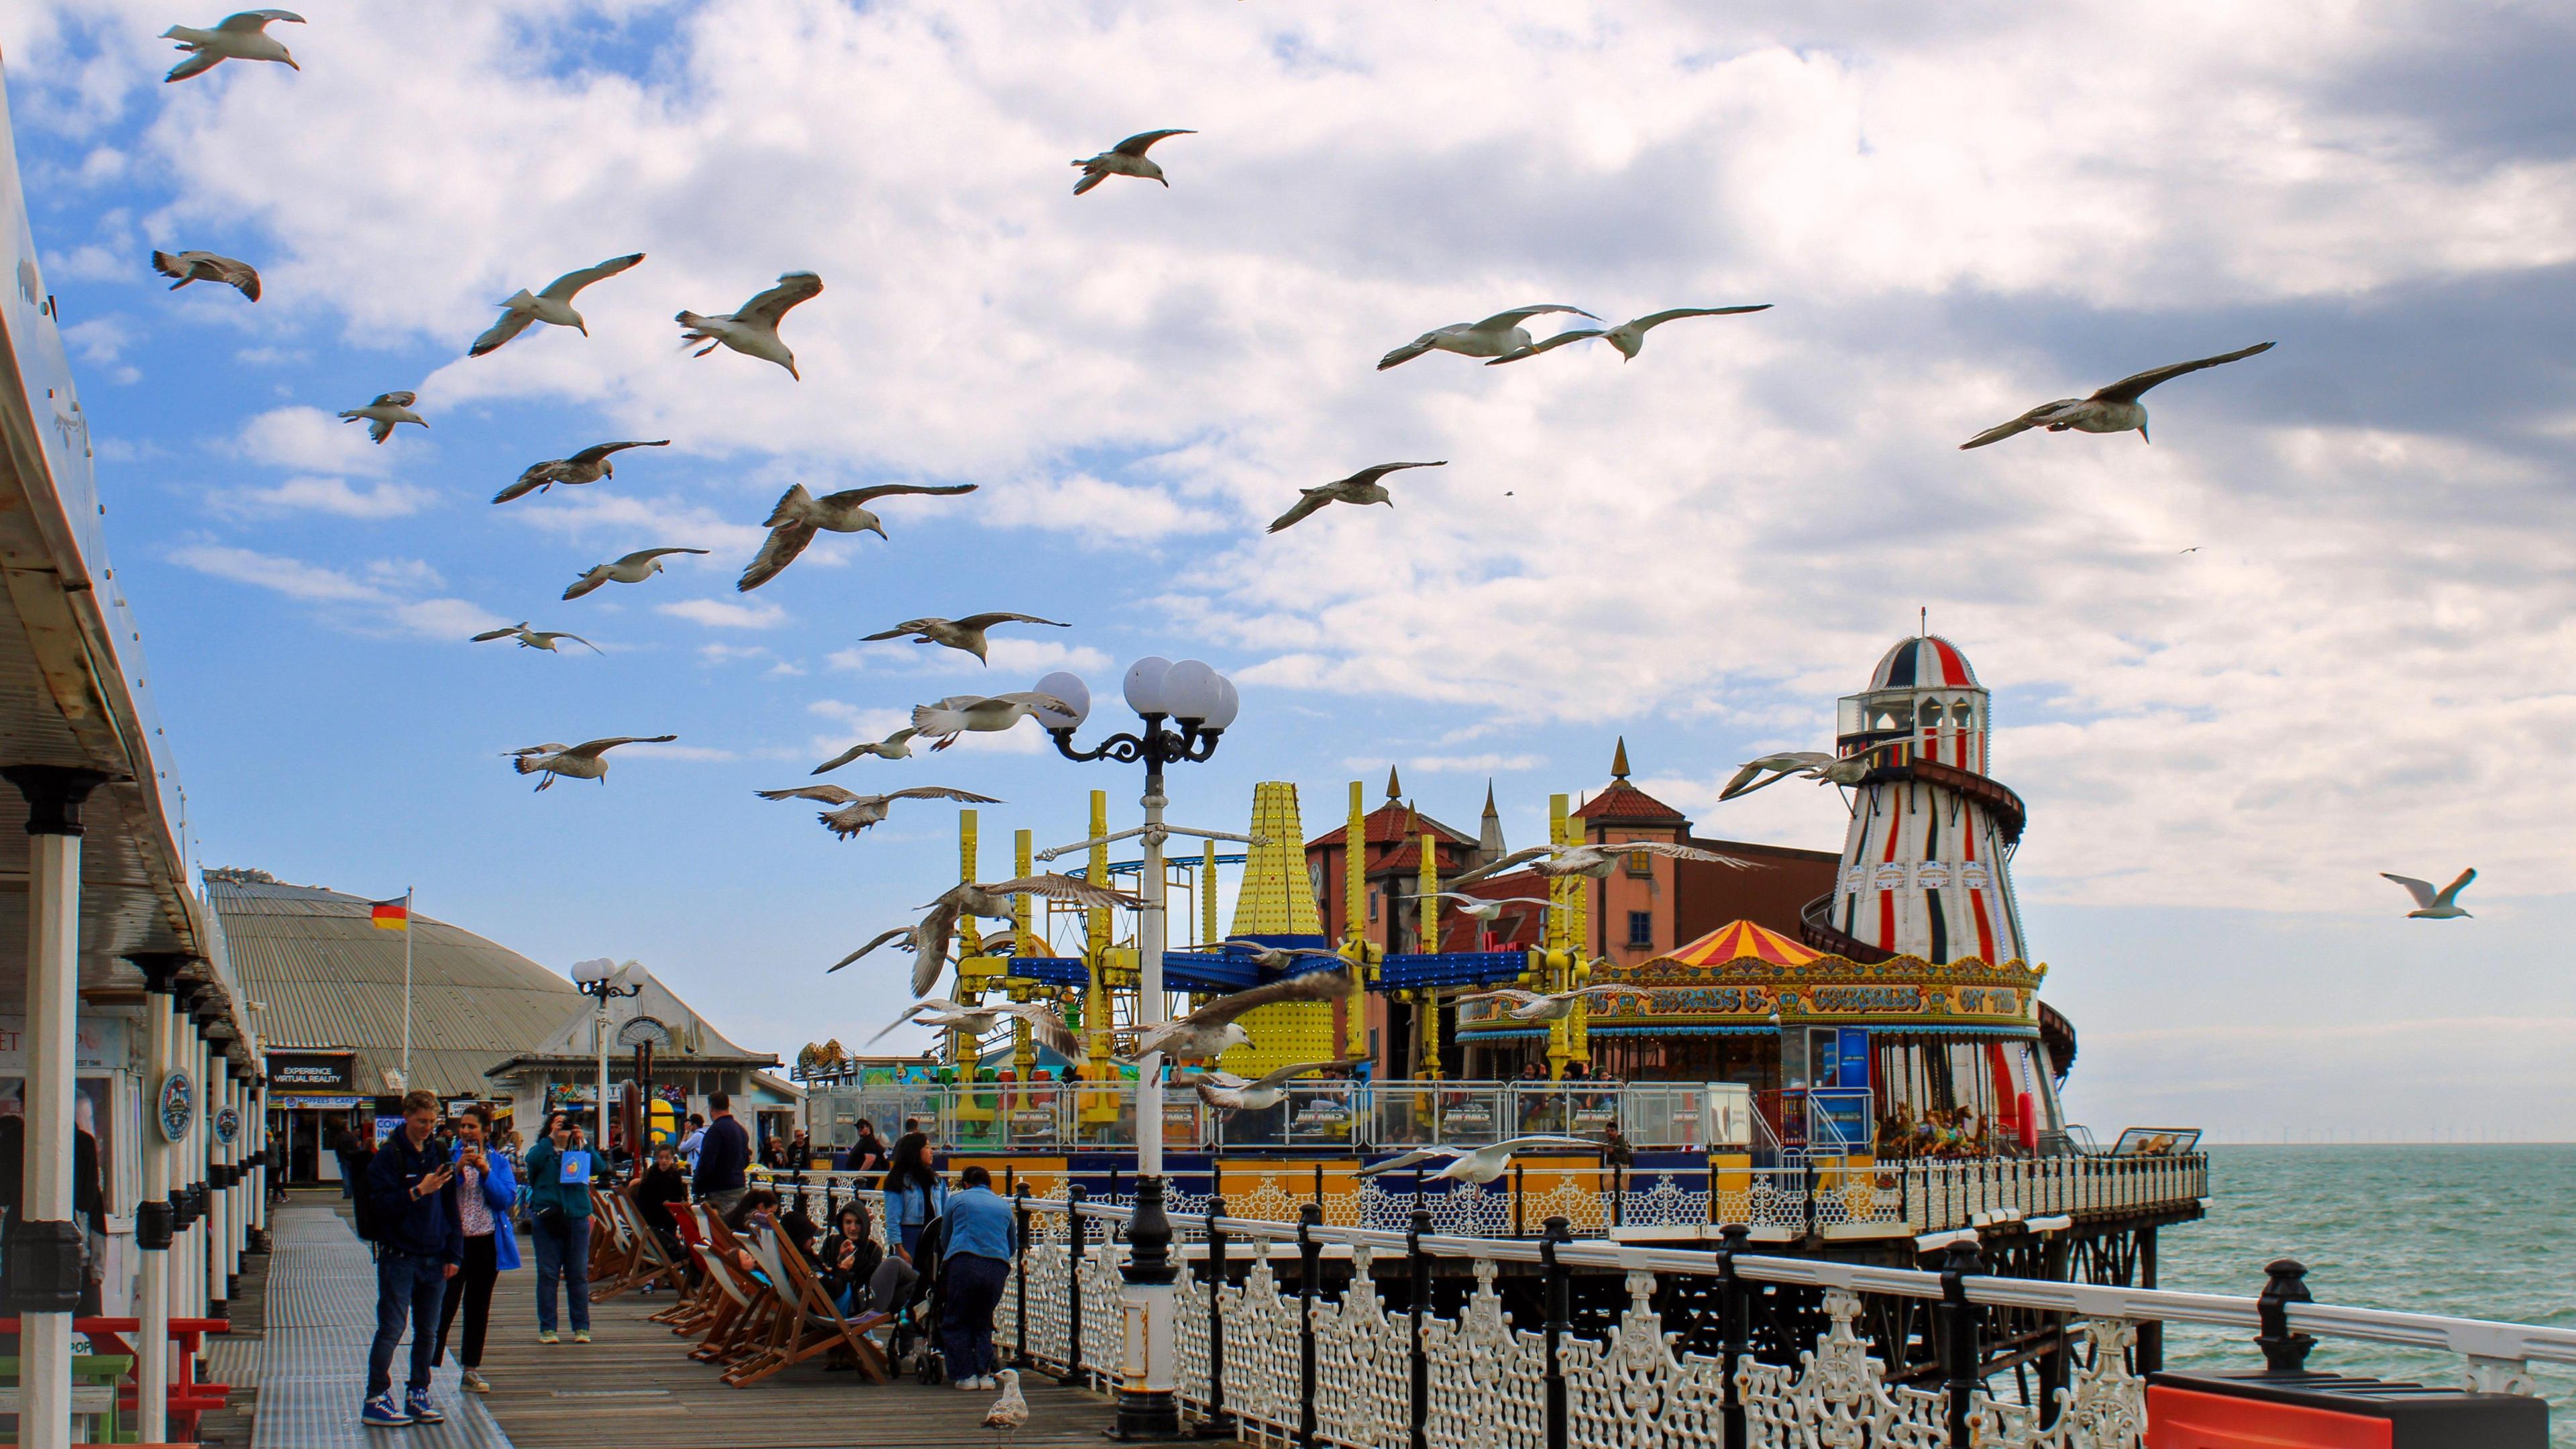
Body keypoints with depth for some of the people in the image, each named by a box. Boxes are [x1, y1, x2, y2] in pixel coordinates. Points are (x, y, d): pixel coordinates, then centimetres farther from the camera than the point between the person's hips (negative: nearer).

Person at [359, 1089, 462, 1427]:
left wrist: (453, 1254, 8)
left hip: (434, 1258, 5)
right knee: (391, 1329, -5)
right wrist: (418, 1191, -24)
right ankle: (376, 1399, 0)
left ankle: (418, 1395, 18)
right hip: (398, 1256, -5)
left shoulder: (440, 1155, 10)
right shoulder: (389, 1156, -5)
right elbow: (381, 1205, -13)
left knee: (428, 1332, 9)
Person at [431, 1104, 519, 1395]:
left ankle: (471, 1368, 17)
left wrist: (485, 1171, -15)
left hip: (487, 1242, 3)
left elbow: (507, 1199, -6)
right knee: (445, 1307, -8)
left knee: (479, 1307, 9)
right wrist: (457, 1169, -20)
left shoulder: (498, 1162, 5)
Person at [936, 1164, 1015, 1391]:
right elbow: (1011, 1246, 31)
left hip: (964, 1263, -3)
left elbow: (944, 1238, 27)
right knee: (983, 1323, 18)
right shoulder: (1003, 1205, 24)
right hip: (998, 1268, 3)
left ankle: (967, 1375, 3)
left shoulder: (958, 1199, 18)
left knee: (955, 1323, 11)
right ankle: (985, 1374, 5)